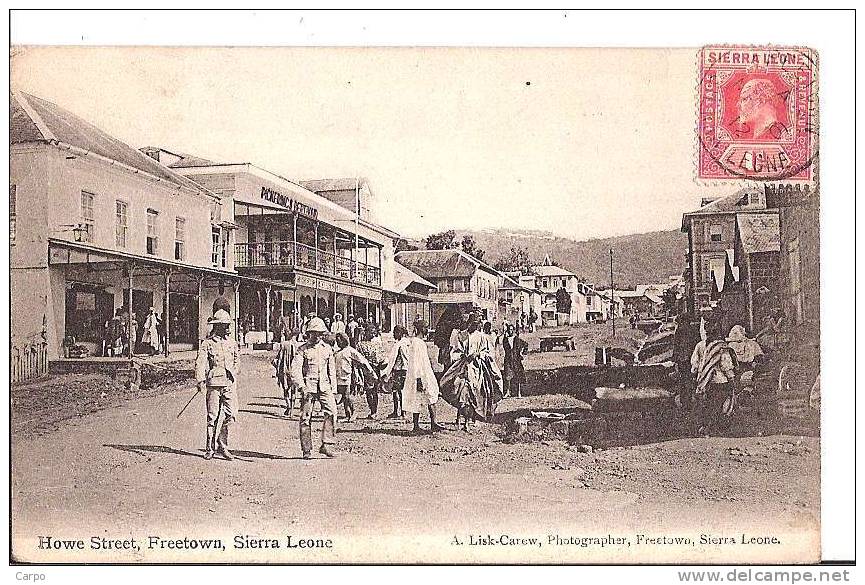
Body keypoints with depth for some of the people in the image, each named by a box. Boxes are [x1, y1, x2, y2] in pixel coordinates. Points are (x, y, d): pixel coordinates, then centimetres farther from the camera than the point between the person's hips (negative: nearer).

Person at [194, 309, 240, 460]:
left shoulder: (232, 343, 14)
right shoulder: (207, 343, -1)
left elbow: (237, 361, 28)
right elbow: (200, 363, -10)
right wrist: (200, 380, -22)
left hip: (230, 384, 4)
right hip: (213, 383, -4)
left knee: (231, 416, -4)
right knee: (212, 417, 1)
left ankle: (222, 444, 11)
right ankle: (210, 448, 12)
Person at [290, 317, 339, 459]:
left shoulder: (327, 349, 13)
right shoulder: (303, 349, 1)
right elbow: (295, 369, -8)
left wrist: (333, 386, 14)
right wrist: (301, 386, -20)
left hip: (324, 386, 3)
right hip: (308, 387, -2)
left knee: (331, 412, -15)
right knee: (305, 417, -1)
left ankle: (326, 445, -12)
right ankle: (307, 450, 8)